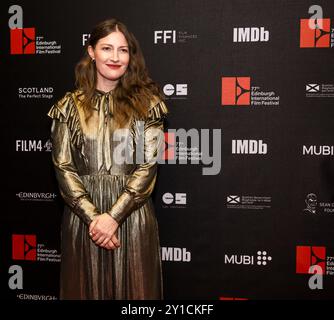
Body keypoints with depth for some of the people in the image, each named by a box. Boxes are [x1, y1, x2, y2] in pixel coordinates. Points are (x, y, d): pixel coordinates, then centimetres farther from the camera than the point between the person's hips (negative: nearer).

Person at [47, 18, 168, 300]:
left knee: (133, 287, 11)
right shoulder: (69, 106, 4)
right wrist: (93, 217, -11)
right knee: (86, 287, 14)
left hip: (133, 216, -1)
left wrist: (113, 216, -14)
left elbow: (148, 166, -6)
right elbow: (63, 167, -1)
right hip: (83, 217, 1)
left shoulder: (146, 103, 0)